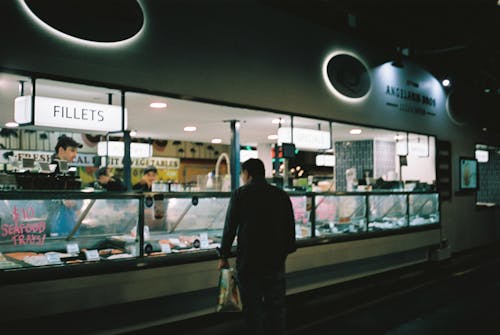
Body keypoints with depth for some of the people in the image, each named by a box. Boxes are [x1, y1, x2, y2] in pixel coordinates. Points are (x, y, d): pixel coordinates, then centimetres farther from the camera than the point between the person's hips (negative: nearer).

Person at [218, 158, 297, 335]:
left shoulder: (240, 194, -5)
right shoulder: (281, 195, 6)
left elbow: (230, 228, -4)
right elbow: (290, 229, 8)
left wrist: (224, 256, 5)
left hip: (248, 261, -3)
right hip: (276, 261, 3)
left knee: (252, 309, 6)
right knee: (276, 307, 11)